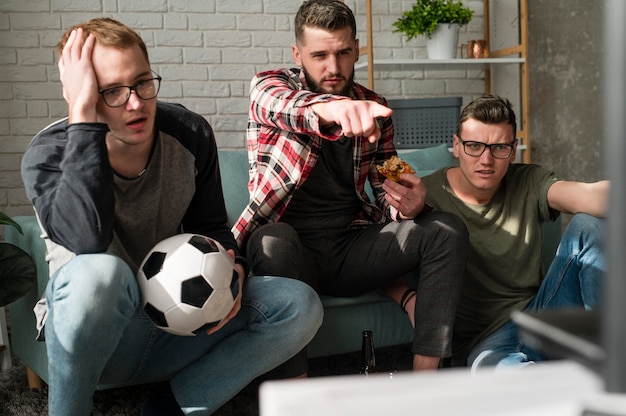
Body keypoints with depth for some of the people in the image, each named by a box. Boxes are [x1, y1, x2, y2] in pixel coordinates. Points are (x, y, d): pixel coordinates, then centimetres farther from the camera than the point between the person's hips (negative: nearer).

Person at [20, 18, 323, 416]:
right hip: (90, 337, -4)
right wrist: (84, 114, -36)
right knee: (98, 272, -39)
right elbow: (87, 238, -38)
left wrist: (231, 268, -14)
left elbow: (210, 226, 10)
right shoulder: (49, 154, -17)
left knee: (300, 305, -12)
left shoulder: (191, 134, -5)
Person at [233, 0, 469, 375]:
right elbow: (284, 106, -29)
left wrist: (408, 205, -15)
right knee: (273, 240, -38)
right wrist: (328, 108, -53)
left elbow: (388, 193, 11)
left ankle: (425, 377, -22)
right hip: (292, 247, -4)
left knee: (448, 231, -15)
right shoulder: (269, 87, -2)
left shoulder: (374, 108, 9)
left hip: (352, 247, 4)